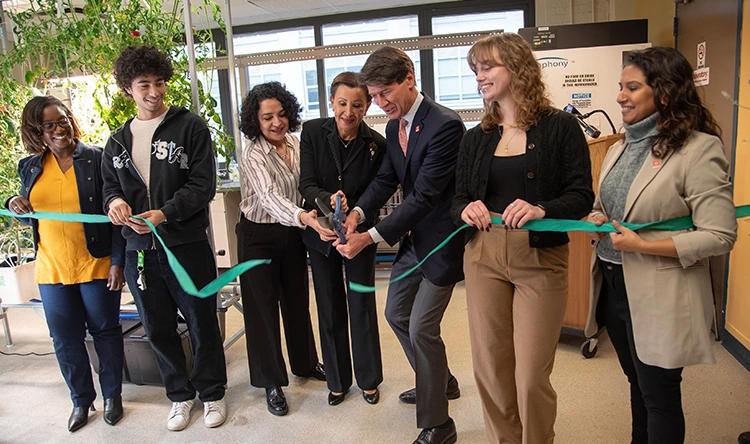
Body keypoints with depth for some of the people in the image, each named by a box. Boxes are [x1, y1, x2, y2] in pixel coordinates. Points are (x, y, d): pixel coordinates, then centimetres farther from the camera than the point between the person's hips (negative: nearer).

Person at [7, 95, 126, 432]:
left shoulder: (96, 158, -7)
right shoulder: (29, 167, 6)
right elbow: (31, 217, 17)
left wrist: (117, 261, -12)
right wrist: (16, 206, -7)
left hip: (96, 265, -4)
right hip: (51, 269, 4)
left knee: (105, 331, 10)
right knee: (65, 340, 12)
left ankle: (112, 395, 29)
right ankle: (81, 400, 32)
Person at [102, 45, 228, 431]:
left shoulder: (190, 127, -3)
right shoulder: (118, 141, 11)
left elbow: (203, 184, -10)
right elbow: (110, 185, 17)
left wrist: (164, 214, -22)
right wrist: (114, 201, -7)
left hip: (187, 246, -4)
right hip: (139, 250, 5)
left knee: (202, 324, 9)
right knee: (158, 329, 16)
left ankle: (211, 393, 30)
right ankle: (179, 395, 36)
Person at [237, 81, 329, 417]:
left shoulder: (294, 143, -2)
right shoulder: (253, 155, -21)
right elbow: (269, 197, -37)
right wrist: (303, 217, -53)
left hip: (293, 232, 6)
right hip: (259, 237, -5)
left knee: (298, 300, 18)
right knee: (263, 306, 6)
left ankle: (305, 363, 40)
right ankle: (271, 382, 23)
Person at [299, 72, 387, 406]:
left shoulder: (376, 144, -12)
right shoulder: (313, 131, -9)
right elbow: (306, 184, -13)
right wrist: (328, 200, -34)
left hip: (359, 232, -1)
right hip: (321, 233, 2)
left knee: (362, 306, 8)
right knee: (330, 308, 12)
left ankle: (369, 379, 29)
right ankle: (338, 380, 30)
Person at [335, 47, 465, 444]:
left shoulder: (445, 125, -24)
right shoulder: (394, 126, 4)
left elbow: (424, 196, -28)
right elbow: (386, 179, 7)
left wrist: (370, 237, -31)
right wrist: (358, 212, -13)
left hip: (441, 240, -9)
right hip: (413, 237, 9)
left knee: (422, 327, -6)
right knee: (396, 313, 19)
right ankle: (440, 381, 43)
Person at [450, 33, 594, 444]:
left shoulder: (560, 127, -2)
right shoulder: (475, 139, 10)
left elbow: (581, 196, -5)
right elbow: (458, 199, 11)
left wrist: (541, 209, -24)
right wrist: (466, 210, -12)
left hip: (540, 260, -3)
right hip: (483, 257, 4)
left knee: (531, 376, 2)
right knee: (489, 368, 11)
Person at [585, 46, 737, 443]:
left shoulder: (698, 149, -15)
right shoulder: (622, 147, 7)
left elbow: (721, 236, -18)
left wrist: (644, 246, -22)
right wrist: (596, 220, -3)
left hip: (657, 297, -7)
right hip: (612, 284, 7)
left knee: (658, 395, 9)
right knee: (637, 382, 23)